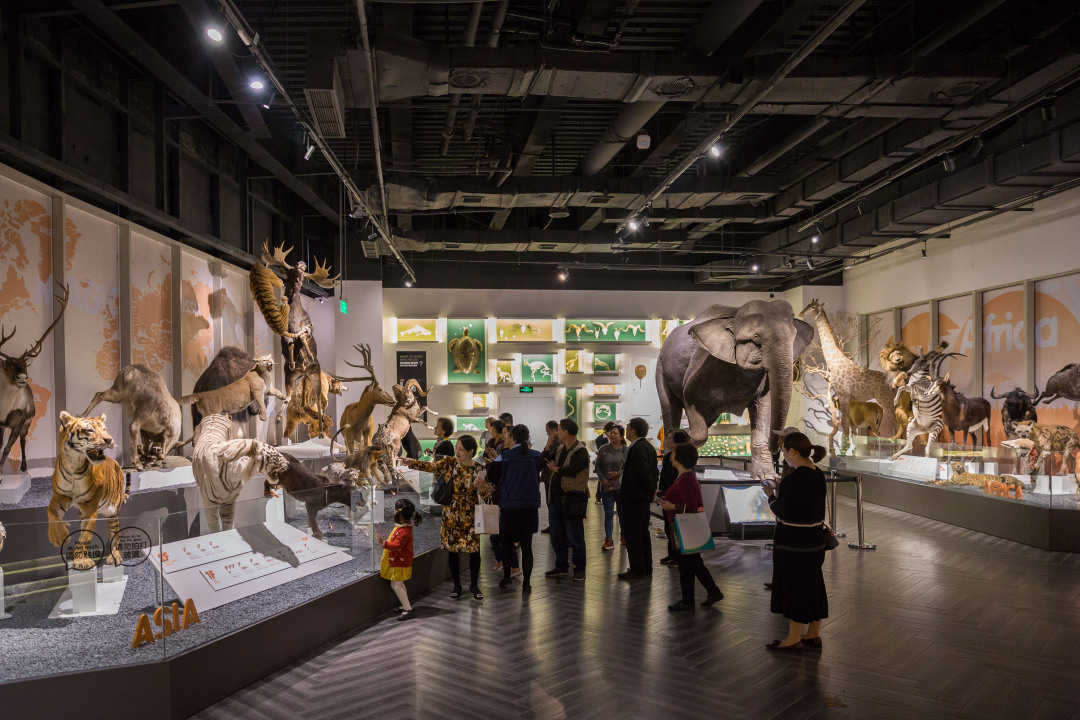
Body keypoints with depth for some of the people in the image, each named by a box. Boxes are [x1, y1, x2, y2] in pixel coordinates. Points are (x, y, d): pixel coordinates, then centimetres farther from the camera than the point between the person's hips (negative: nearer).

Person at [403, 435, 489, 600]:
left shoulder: (478, 469, -4)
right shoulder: (450, 463, -1)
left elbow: (485, 494, -2)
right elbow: (431, 467, -14)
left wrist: (481, 485, -23)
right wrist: (413, 462, -29)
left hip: (470, 516, -1)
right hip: (451, 515, 1)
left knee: (474, 549, 1)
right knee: (452, 550, 6)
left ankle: (474, 585, 20)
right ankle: (456, 585, 22)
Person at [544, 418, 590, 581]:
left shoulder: (580, 451, -13)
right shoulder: (560, 449, 14)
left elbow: (571, 470, -25)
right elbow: (545, 462, 16)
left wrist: (555, 468, -10)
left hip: (572, 499, -8)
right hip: (557, 497, 8)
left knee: (575, 537, 1)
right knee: (557, 535, 14)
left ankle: (580, 569, 13)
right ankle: (561, 566, 25)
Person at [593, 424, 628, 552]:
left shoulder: (627, 450, -5)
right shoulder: (603, 449, 1)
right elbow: (597, 466, 4)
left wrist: (619, 473, -17)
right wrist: (603, 479, -7)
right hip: (607, 487, 1)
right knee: (608, 514, -1)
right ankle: (608, 540, 1)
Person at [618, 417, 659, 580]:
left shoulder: (636, 449, -19)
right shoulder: (649, 447, 12)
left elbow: (645, 472, -23)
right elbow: (654, 472, 15)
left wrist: (652, 490, -12)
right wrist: (652, 491, 11)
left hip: (633, 498, -10)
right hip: (644, 498, 10)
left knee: (632, 534, -2)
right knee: (643, 533, 17)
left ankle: (637, 569, 2)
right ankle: (646, 567, 24)